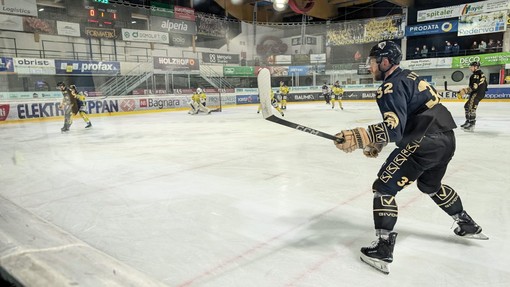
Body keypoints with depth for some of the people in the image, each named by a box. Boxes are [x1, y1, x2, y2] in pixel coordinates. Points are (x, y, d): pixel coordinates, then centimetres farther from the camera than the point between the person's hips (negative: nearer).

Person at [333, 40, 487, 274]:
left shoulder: (392, 86, -12)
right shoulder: (408, 77, 18)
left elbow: (394, 128, -25)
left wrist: (359, 138, -35)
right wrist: (376, 142, 17)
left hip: (424, 143, -10)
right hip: (446, 139, 10)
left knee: (383, 188, -3)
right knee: (431, 185, 33)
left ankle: (383, 249, -4)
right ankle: (468, 225, 49)